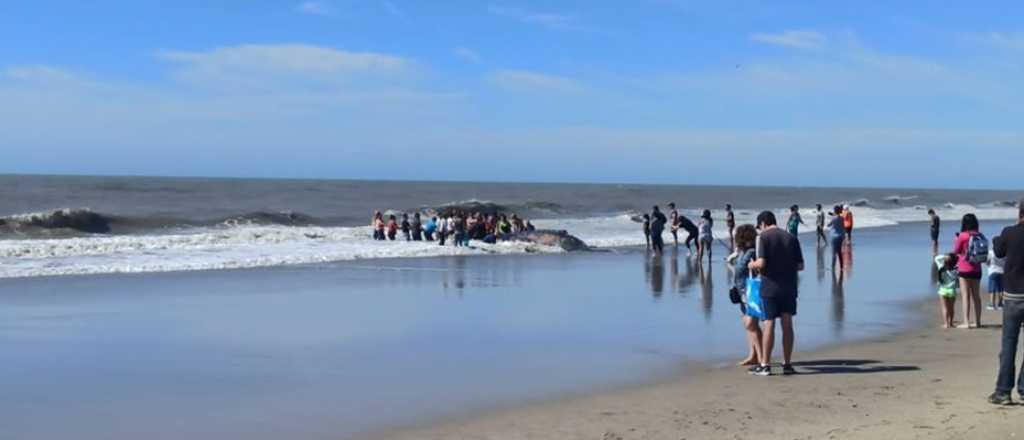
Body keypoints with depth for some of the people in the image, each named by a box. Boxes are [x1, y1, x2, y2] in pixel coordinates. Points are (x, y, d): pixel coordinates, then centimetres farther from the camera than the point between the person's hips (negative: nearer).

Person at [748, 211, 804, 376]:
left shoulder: (764, 237, -8)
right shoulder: (791, 238, 5)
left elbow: (761, 263, -17)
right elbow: (800, 266, 5)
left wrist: (752, 265, 4)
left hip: (770, 287, -4)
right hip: (789, 287, 4)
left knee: (769, 324, 1)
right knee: (787, 324, 8)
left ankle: (765, 365, 4)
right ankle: (787, 364, 11)